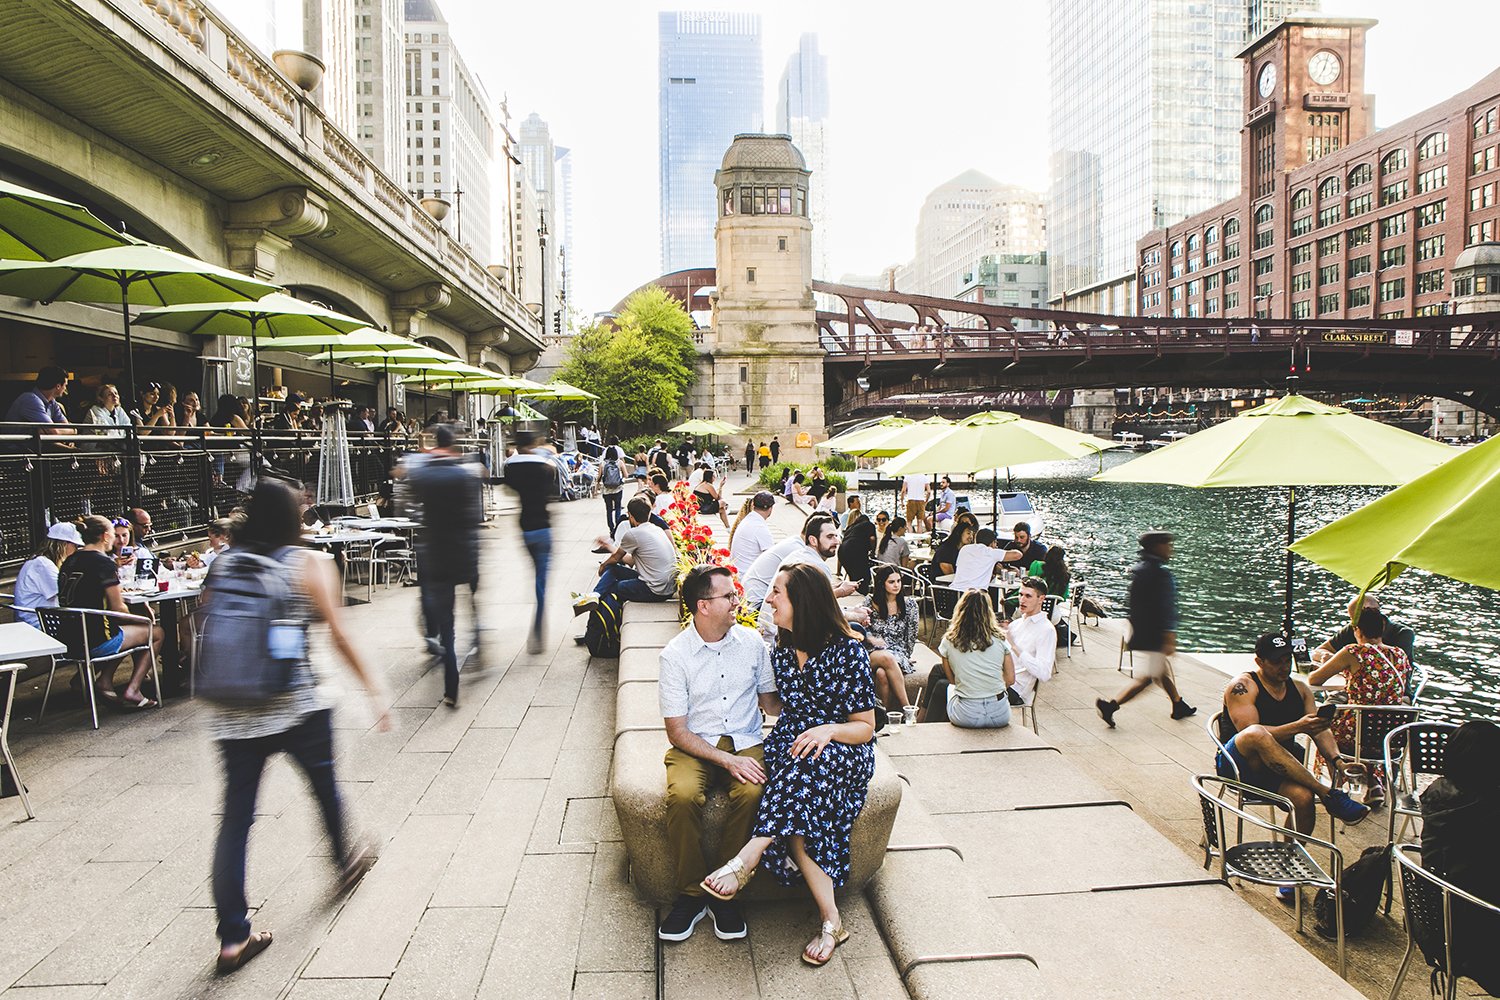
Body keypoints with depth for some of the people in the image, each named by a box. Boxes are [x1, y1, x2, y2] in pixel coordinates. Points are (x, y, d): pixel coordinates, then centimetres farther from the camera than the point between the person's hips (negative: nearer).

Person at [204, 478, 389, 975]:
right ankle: (346, 863, 44)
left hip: (232, 711, 3)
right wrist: (374, 688, -4)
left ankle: (233, 937, 10)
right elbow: (340, 636, -10)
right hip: (296, 705, -3)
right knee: (326, 787, 21)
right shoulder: (309, 563, -7)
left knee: (235, 817, 7)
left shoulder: (222, 564, 5)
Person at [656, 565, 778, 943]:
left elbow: (770, 702, 11)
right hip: (695, 746, -1)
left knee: (752, 792, -30)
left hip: (745, 742, 2)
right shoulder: (675, 654, -7)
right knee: (683, 796, -32)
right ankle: (692, 893, -11)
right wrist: (727, 760, -19)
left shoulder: (751, 642, 2)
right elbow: (677, 731, -7)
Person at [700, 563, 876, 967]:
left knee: (804, 766, -41)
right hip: (791, 744, 4)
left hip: (842, 750, -4)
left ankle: (746, 859, -36)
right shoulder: (781, 649, 9)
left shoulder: (848, 650, -8)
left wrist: (829, 729, -24)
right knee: (795, 813, -31)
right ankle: (830, 921, -28)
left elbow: (865, 726, -6)